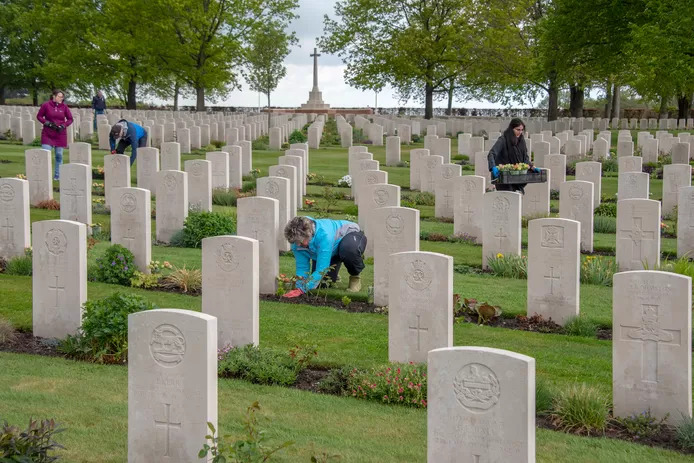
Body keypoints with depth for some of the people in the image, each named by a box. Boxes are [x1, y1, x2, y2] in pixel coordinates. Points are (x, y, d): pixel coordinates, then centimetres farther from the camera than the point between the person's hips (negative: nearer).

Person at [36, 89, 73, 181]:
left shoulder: (64, 106, 2)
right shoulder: (46, 105, -4)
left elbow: (70, 119, 8)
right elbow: (39, 116, 3)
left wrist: (63, 125, -8)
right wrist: (47, 123, -11)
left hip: (60, 134, 2)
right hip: (47, 134, -2)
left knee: (59, 155, 7)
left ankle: (57, 176, 18)